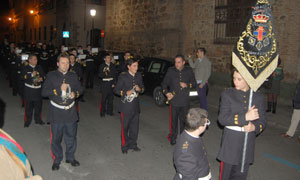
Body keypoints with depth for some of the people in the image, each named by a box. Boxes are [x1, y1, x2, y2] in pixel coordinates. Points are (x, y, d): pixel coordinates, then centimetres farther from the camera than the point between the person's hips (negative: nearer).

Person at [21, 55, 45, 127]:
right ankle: (27, 121, 16)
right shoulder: (25, 68, 1)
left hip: (38, 90, 3)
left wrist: (42, 78, -7)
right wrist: (31, 75, -21)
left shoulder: (39, 68, 11)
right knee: (28, 106, 1)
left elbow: (43, 76, 14)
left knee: (38, 105, 9)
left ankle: (38, 119, 26)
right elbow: (22, 77, -11)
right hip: (29, 91, -3)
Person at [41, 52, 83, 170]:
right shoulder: (51, 76, -3)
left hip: (70, 112, 3)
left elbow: (80, 89, 16)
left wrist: (76, 93, -7)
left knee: (71, 136, 13)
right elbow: (44, 92, -10)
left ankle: (70, 157, 32)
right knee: (56, 138, 6)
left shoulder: (73, 76, 8)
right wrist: (59, 89, -20)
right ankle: (56, 160, 26)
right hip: (56, 113, -3)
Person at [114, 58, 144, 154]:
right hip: (126, 106, -5)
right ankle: (124, 146, 19)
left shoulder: (139, 76, 7)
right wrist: (125, 93, -21)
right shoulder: (123, 76, -8)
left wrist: (139, 89, -7)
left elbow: (142, 88, 16)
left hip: (136, 106, 5)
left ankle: (132, 144, 28)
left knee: (135, 126, 12)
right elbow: (116, 90, -6)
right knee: (125, 127, 4)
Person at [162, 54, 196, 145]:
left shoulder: (189, 71, 3)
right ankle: (173, 138, 23)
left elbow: (194, 83, 8)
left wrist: (187, 85, -12)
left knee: (184, 120, 12)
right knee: (173, 121, 7)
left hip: (185, 101, 1)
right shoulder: (171, 70, -1)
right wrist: (166, 92, -12)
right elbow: (164, 83, 3)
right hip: (174, 101, -1)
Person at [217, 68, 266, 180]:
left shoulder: (258, 97, 2)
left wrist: (254, 127, -19)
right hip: (230, 143, -2)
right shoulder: (227, 94, -6)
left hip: (248, 145, 2)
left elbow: (262, 121, 4)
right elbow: (222, 119, -15)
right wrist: (245, 117, -26)